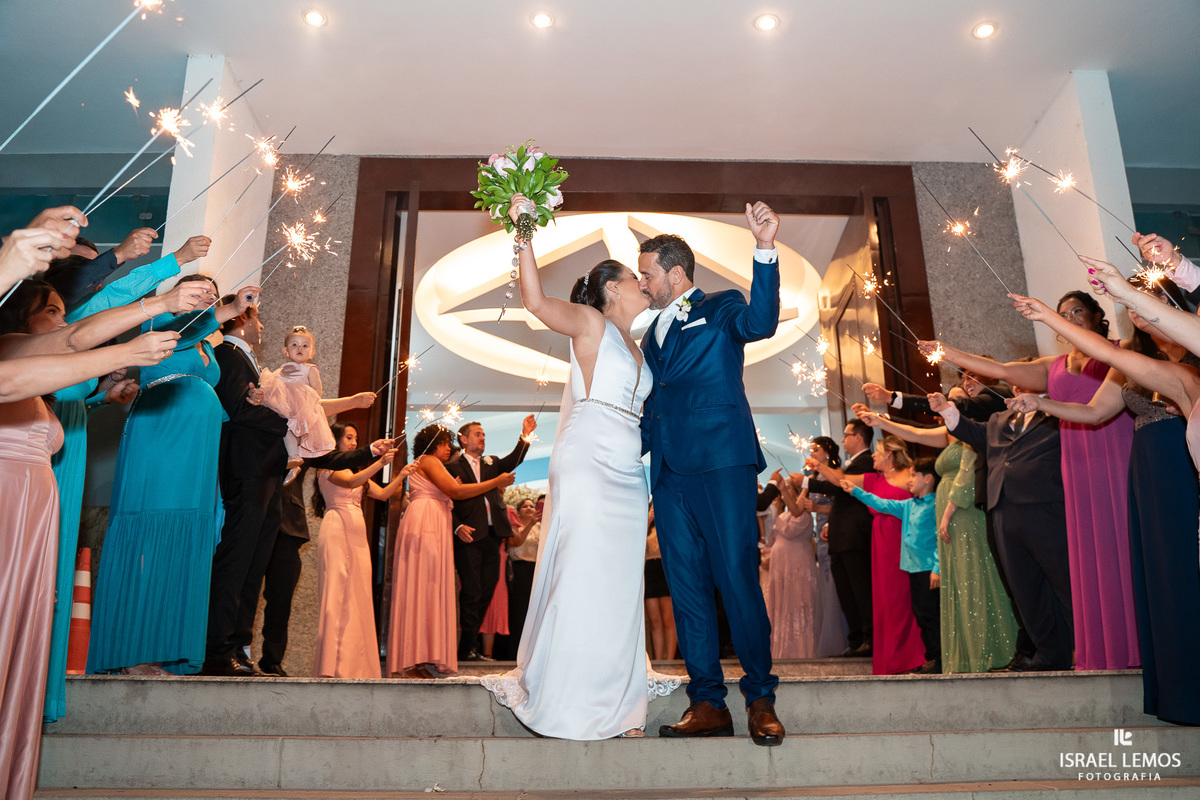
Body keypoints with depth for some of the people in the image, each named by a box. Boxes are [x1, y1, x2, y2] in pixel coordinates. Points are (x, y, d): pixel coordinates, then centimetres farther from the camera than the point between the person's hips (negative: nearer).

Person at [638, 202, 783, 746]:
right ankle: (708, 704, 10)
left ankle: (760, 699, 6)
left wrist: (765, 249, -25)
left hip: (721, 461, -6)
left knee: (737, 578, -7)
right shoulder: (653, 334, 26)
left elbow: (761, 322, -15)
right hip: (669, 472, 6)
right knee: (687, 588, 4)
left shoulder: (719, 309, 8)